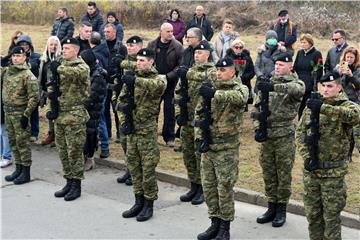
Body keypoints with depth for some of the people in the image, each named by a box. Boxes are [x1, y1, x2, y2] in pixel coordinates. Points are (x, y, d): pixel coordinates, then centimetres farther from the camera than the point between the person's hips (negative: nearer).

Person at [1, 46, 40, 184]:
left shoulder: (28, 75, -12)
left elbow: (34, 97, -15)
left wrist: (26, 115, -18)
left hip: (20, 112, -7)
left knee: (22, 142, -2)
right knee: (13, 141, 13)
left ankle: (26, 172, 6)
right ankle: (18, 169, 24)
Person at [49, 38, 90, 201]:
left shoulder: (82, 66, -7)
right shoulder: (61, 66, 14)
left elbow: (77, 73, -33)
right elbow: (52, 89, 17)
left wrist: (59, 68, -30)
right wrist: (51, 108, 5)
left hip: (75, 116, -7)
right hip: (59, 116, 7)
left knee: (75, 152, -2)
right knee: (63, 151, 12)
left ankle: (76, 185, 8)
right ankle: (69, 182, 23)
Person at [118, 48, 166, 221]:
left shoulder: (157, 79, -6)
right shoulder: (131, 78, 11)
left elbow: (158, 85, -32)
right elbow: (121, 100, 13)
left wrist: (136, 80, -44)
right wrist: (124, 121, -1)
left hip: (148, 130, -6)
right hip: (131, 129, 6)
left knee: (148, 168, -1)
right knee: (134, 166, 11)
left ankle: (149, 204, 10)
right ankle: (139, 202, 22)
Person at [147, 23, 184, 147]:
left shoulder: (177, 46, -5)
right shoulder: (152, 45, 3)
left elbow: (181, 66, -8)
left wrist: (169, 76, -17)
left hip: (170, 83, -2)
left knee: (169, 109, 1)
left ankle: (169, 137, 11)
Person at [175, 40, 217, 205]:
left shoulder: (212, 71, -3)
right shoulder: (188, 71, 13)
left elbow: (207, 78, -25)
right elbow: (178, 93, 11)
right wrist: (178, 113, 1)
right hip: (186, 121, 7)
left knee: (201, 155, 0)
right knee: (188, 154, 12)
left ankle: (202, 190, 12)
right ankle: (193, 187, 25)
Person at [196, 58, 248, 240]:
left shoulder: (240, 88, -6)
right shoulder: (211, 89, 10)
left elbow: (240, 98, -31)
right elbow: (198, 111, 17)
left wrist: (215, 94, -44)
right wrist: (200, 120, -7)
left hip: (227, 147, -6)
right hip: (208, 145, 6)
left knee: (225, 187, -1)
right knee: (208, 186, 10)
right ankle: (215, 223, 23)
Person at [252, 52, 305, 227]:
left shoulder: (295, 83, -4)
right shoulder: (267, 84, 11)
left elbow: (299, 90, -30)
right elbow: (257, 107, 11)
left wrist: (273, 87, -42)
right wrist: (257, 128, -3)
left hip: (284, 136, -5)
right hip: (266, 136, 5)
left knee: (284, 174, 4)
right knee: (268, 173, 11)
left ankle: (281, 209, 16)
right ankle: (271, 207, 23)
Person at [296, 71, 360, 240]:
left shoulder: (346, 106, -6)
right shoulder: (311, 106, 6)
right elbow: (300, 132, 5)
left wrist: (324, 108, -37)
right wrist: (306, 156, -9)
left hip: (333, 172, -4)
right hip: (310, 170, 4)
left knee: (331, 215, 5)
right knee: (312, 213, 14)